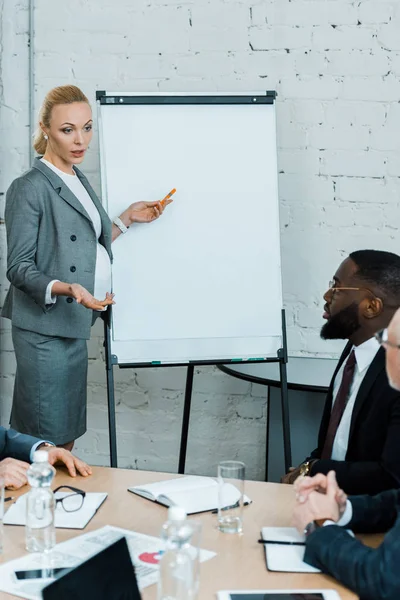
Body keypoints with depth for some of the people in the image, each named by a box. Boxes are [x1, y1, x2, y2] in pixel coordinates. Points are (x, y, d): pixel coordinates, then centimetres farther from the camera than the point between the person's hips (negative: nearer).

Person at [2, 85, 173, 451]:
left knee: (69, 433, 13)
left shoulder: (78, 180, 14)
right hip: (43, 328, -8)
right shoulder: (29, 188, -12)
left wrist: (129, 218, 12)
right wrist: (65, 288, -28)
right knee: (48, 437, -2)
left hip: (75, 324, 8)